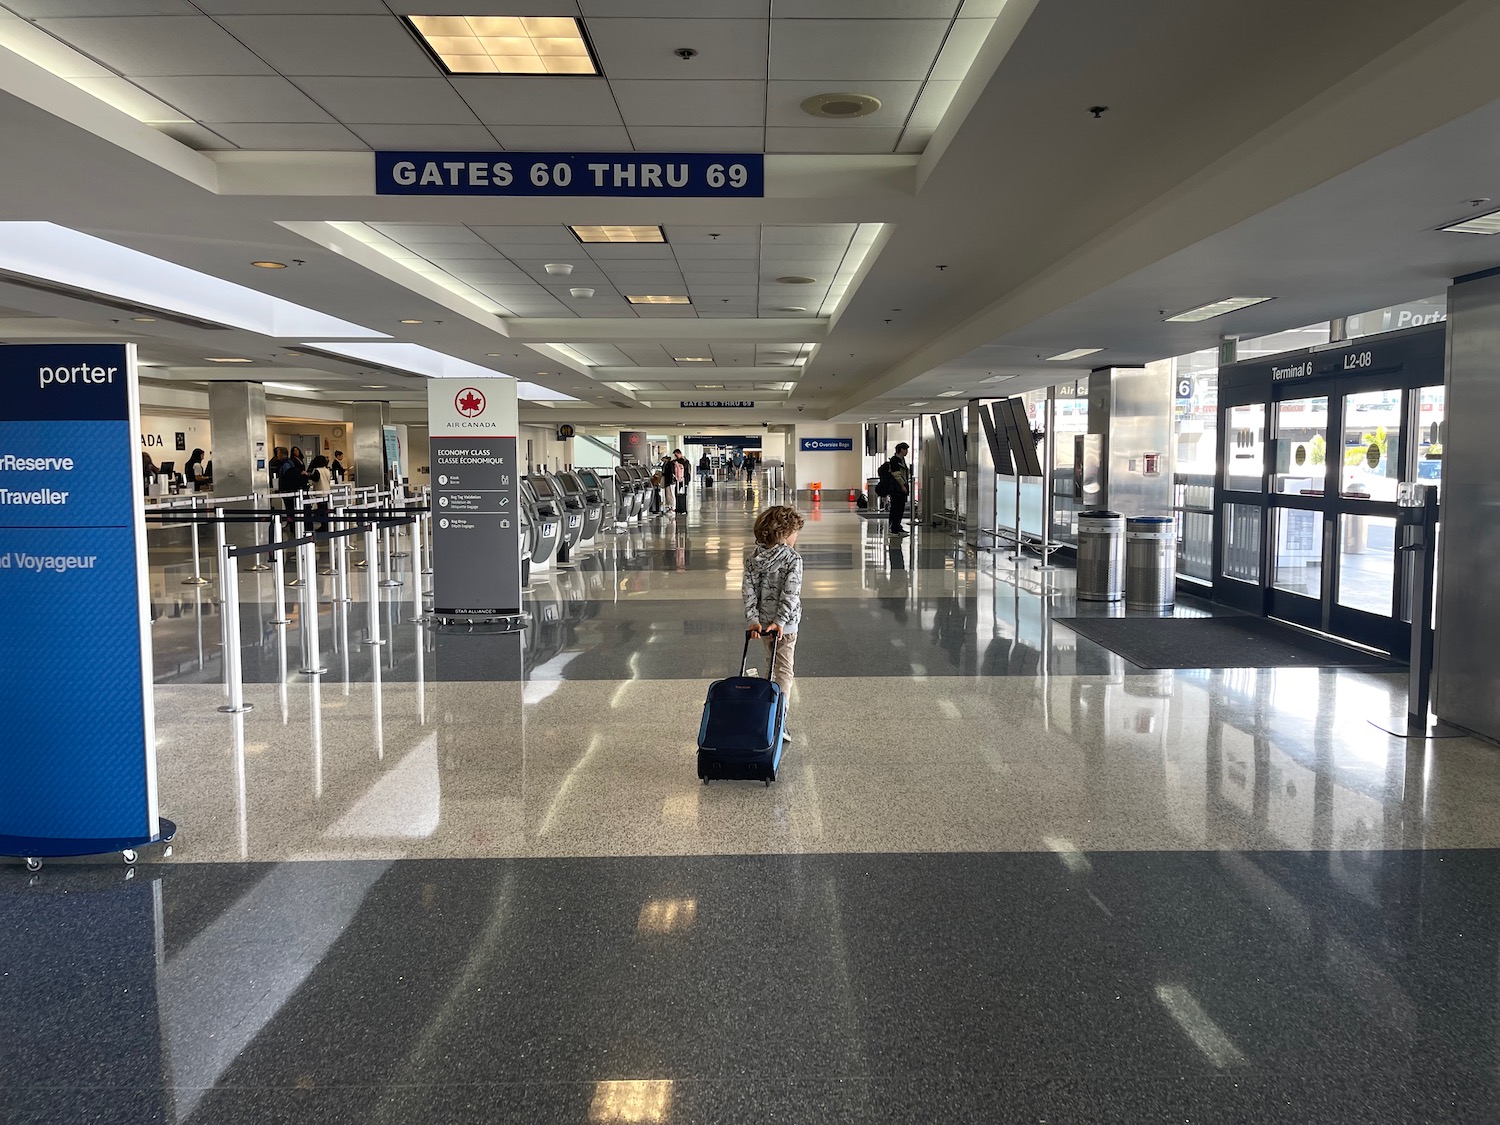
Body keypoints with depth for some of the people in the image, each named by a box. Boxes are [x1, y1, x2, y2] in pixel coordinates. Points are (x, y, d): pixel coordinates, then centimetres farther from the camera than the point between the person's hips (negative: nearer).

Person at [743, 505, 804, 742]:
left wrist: (752, 619, -10)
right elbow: (790, 594, -22)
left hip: (762, 621, 5)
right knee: (784, 671, -1)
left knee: (772, 664, 24)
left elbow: (748, 589, -6)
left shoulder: (754, 557, 1)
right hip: (784, 624, -5)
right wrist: (779, 621, -23)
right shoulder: (793, 559, -15)